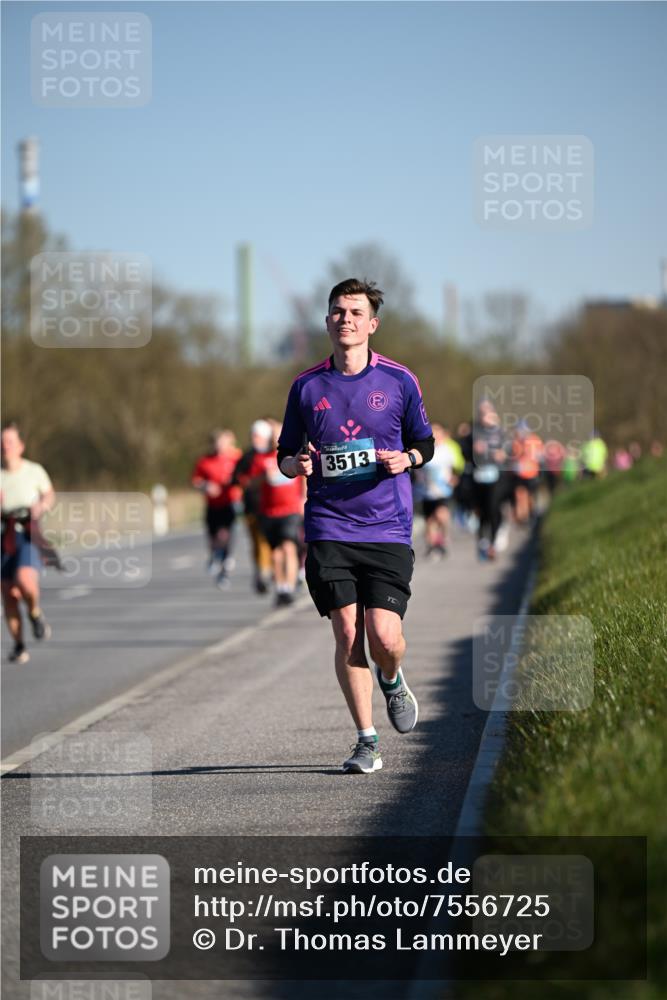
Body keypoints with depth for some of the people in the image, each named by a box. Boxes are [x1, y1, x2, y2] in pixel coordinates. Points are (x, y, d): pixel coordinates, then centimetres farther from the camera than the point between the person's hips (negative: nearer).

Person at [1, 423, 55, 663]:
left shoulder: (34, 471, 0)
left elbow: (49, 494, 15)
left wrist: (42, 506, -6)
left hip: (27, 535, -2)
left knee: (25, 581, -27)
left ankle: (35, 612, 5)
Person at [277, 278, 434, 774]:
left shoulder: (398, 380, 3)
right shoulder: (307, 386, 7)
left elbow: (425, 441, 14)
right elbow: (285, 456, 15)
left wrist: (407, 459, -8)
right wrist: (297, 464, -9)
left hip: (388, 529, -1)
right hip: (329, 528, 1)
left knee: (384, 637, -11)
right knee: (347, 634, -6)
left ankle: (393, 681, 26)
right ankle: (367, 741, 5)